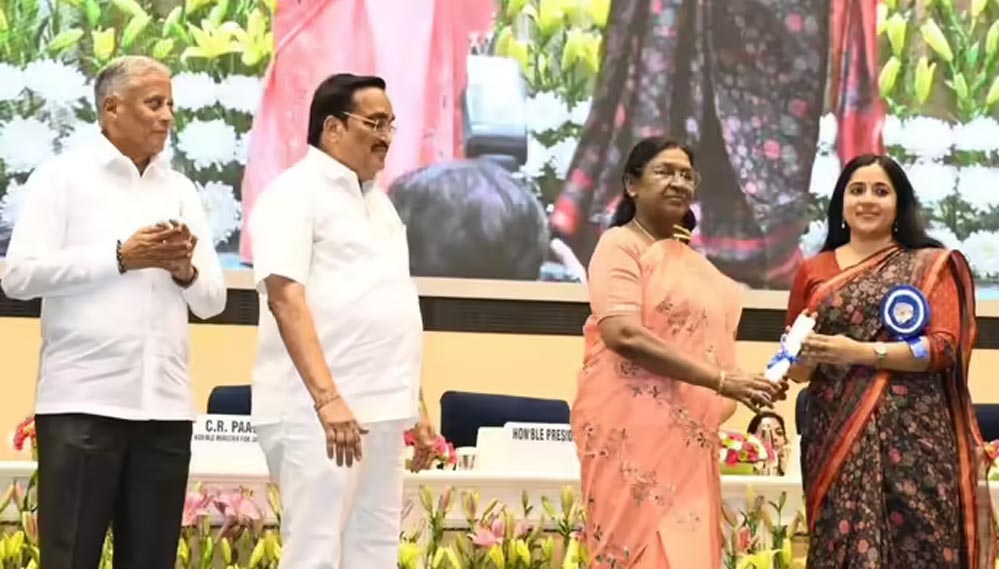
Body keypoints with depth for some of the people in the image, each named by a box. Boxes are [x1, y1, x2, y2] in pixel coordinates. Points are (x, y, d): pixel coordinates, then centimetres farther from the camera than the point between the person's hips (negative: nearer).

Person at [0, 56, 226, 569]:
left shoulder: (180, 190, 16)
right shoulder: (63, 176, 2)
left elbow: (212, 301, 14)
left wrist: (185, 270, -8)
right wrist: (121, 256, -14)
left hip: (165, 405, 5)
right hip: (82, 400, -5)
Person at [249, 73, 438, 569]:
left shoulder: (377, 201, 19)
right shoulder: (296, 193, -6)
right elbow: (286, 298, -17)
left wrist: (414, 406, 18)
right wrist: (327, 398, -25)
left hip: (378, 410, 8)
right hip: (317, 411, -8)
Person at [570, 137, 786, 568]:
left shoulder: (692, 262, 19)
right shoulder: (620, 245, -4)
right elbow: (623, 335, -18)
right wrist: (720, 380, -19)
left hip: (685, 434, 7)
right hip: (634, 427, -7)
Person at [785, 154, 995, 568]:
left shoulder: (931, 265, 6)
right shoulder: (814, 272, 12)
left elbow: (944, 347, -6)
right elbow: (797, 369, 15)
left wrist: (861, 353, -14)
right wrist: (805, 356, -9)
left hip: (913, 436, -2)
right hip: (836, 435, 2)